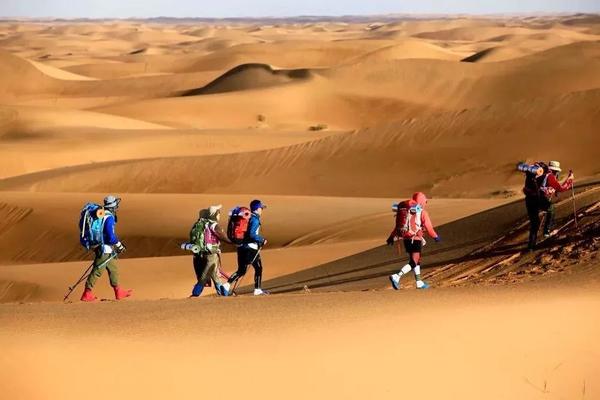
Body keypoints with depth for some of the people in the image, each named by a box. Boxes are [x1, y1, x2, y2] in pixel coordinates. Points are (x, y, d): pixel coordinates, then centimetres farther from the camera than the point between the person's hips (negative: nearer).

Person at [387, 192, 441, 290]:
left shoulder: (404, 209, 10)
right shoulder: (422, 212, -5)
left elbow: (398, 225, 14)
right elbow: (429, 227, -5)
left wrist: (391, 237, 22)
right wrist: (436, 237, 11)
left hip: (405, 238, 7)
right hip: (415, 239, -7)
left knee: (416, 260, 20)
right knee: (413, 263, -6)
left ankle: (419, 282, 24)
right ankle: (396, 277, -24)